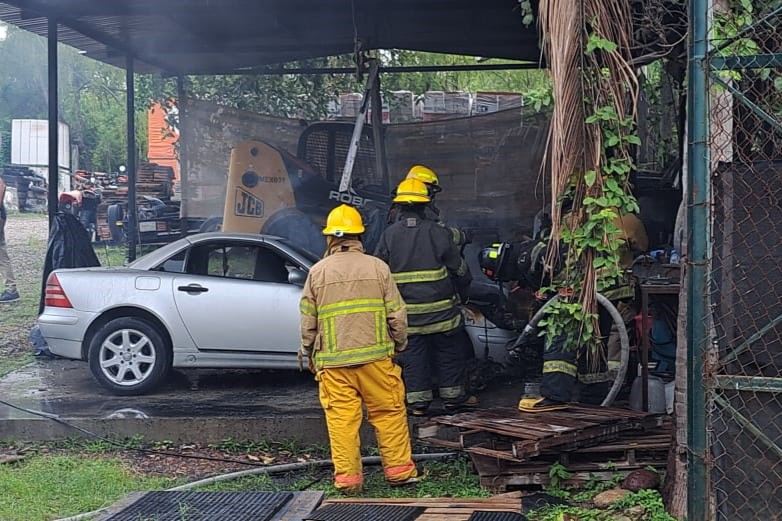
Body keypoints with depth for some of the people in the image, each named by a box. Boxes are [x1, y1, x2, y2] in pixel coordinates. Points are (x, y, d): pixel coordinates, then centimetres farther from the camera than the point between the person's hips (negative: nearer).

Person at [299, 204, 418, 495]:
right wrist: (400, 345, 19)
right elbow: (397, 314, 4)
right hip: (375, 356, 0)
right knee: (389, 413, 9)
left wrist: (307, 353, 20)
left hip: (333, 361, 0)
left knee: (341, 419, 3)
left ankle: (347, 477, 5)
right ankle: (399, 469, 14)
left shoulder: (317, 272, 2)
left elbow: (308, 321, 6)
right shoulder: (377, 267, 2)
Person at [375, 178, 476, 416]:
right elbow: (458, 267, 0)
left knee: (413, 353, 8)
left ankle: (418, 401, 9)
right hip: (440, 306, -1)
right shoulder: (437, 232, -5)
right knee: (449, 351, 11)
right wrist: (462, 292, 16)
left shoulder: (389, 234, -2)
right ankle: (453, 395, 17)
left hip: (406, 309, 1)